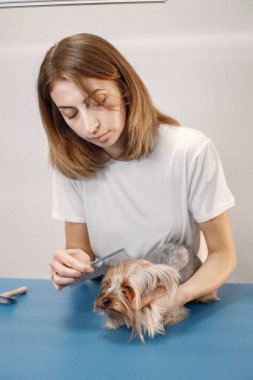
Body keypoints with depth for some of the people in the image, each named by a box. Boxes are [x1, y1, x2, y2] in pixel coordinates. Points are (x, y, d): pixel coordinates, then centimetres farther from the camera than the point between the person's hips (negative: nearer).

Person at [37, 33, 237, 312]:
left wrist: (178, 296, -28)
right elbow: (78, 248, 0)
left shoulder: (191, 151, -17)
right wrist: (70, 266, -23)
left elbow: (223, 254, -9)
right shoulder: (70, 162, -7)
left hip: (178, 308, -2)